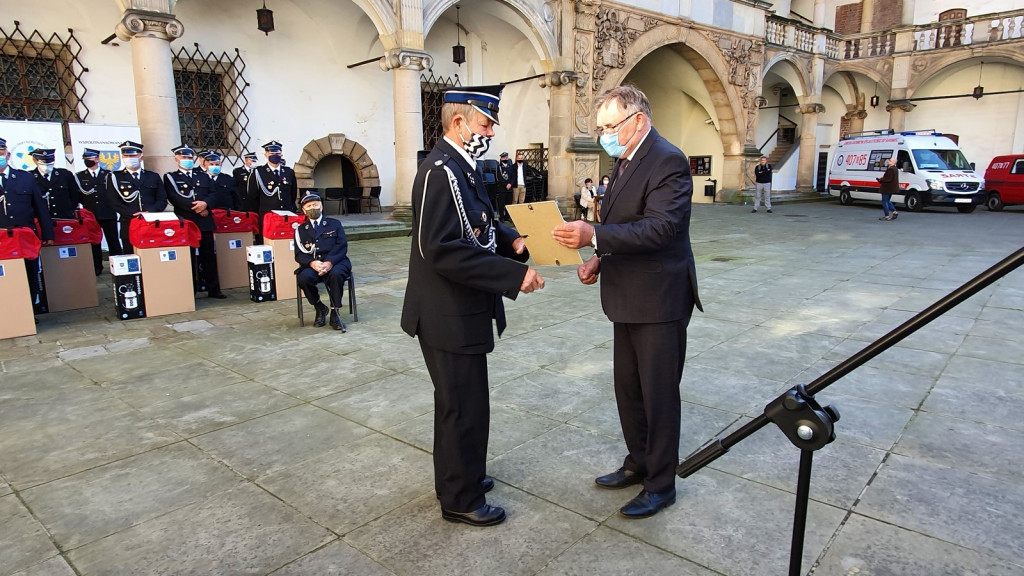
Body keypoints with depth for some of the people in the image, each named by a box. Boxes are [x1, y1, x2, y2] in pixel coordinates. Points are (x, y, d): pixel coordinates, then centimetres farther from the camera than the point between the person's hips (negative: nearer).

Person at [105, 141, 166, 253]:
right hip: (129, 226, -1)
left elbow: (162, 200, 9)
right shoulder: (115, 177, 10)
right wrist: (134, 214, -14)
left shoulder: (153, 176, 16)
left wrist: (150, 212, -9)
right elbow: (114, 202, -1)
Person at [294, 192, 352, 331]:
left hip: (334, 263, -1)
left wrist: (330, 262, -17)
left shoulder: (334, 224, 16)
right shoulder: (300, 230, 18)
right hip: (311, 265, 1)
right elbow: (299, 254, 6)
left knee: (336, 274, -36)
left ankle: (335, 312, -22)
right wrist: (312, 263, -18)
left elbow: (342, 246, 2)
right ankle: (320, 308, -6)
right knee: (304, 278, -32)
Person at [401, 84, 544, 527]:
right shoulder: (441, 171, -21)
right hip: (449, 317, -10)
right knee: (465, 407, 3)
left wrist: (510, 240, -1)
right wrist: (514, 275, -27)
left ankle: (456, 477, 42)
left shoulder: (460, 167, 10)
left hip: (459, 312, 10)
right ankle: (461, 500, 22)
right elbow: (443, 250, -29)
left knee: (456, 402, 23)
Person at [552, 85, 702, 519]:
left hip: (659, 301, -9)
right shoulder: (626, 161, 13)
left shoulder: (667, 161, -16)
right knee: (627, 388, 19)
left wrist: (594, 236, -36)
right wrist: (600, 260, 4)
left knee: (659, 396, 4)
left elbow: (659, 228, -28)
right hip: (628, 299, 10)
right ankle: (638, 463, 38)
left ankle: (661, 484, 22)